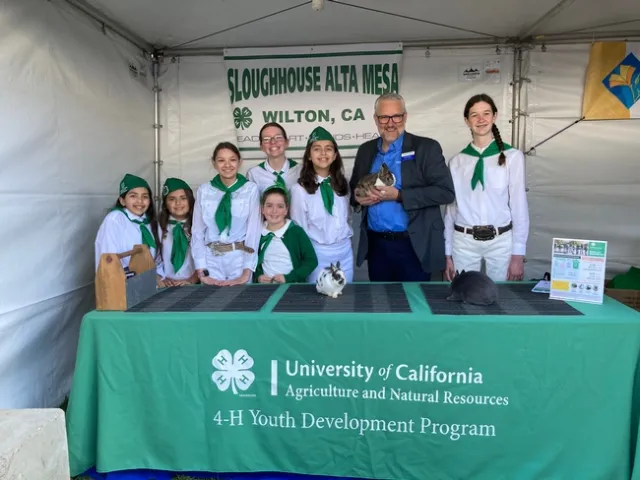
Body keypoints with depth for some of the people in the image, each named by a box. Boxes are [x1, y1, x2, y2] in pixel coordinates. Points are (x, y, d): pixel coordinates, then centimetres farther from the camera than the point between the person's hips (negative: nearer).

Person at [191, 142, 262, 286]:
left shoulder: (251, 189, -2)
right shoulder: (204, 190, 4)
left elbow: (254, 230, -7)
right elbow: (197, 231, 3)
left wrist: (246, 274, -13)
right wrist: (201, 273, -6)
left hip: (240, 258, -1)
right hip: (211, 258, 2)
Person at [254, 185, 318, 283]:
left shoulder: (296, 231, -1)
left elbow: (311, 261, -1)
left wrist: (288, 278, -9)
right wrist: (258, 276, 0)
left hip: (292, 286, -2)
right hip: (265, 286, 2)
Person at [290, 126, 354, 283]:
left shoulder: (342, 183, 6)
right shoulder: (299, 189, -10)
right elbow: (299, 229, -4)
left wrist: (346, 234, 6)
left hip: (345, 250, 4)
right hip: (318, 252, -4)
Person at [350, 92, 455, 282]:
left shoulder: (427, 148, -6)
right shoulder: (366, 150, 9)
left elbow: (446, 192, -13)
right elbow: (354, 188, 19)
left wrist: (399, 196, -19)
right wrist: (358, 198, -5)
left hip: (414, 247, -4)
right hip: (375, 245, 5)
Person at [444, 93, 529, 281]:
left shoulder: (512, 156, -3)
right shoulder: (457, 162, 4)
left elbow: (519, 206, -2)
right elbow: (450, 208, 5)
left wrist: (518, 254, -4)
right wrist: (447, 254, 5)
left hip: (501, 241, -1)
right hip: (464, 242, 1)